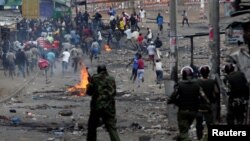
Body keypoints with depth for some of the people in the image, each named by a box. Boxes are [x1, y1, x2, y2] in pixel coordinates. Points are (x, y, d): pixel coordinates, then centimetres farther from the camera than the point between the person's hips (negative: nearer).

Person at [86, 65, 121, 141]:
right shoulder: (111, 79, 6)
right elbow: (114, 93, 15)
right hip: (109, 107, 1)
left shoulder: (94, 78, -1)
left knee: (92, 126, 18)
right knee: (112, 128, -2)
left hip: (96, 106, -1)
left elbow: (89, 92, 4)